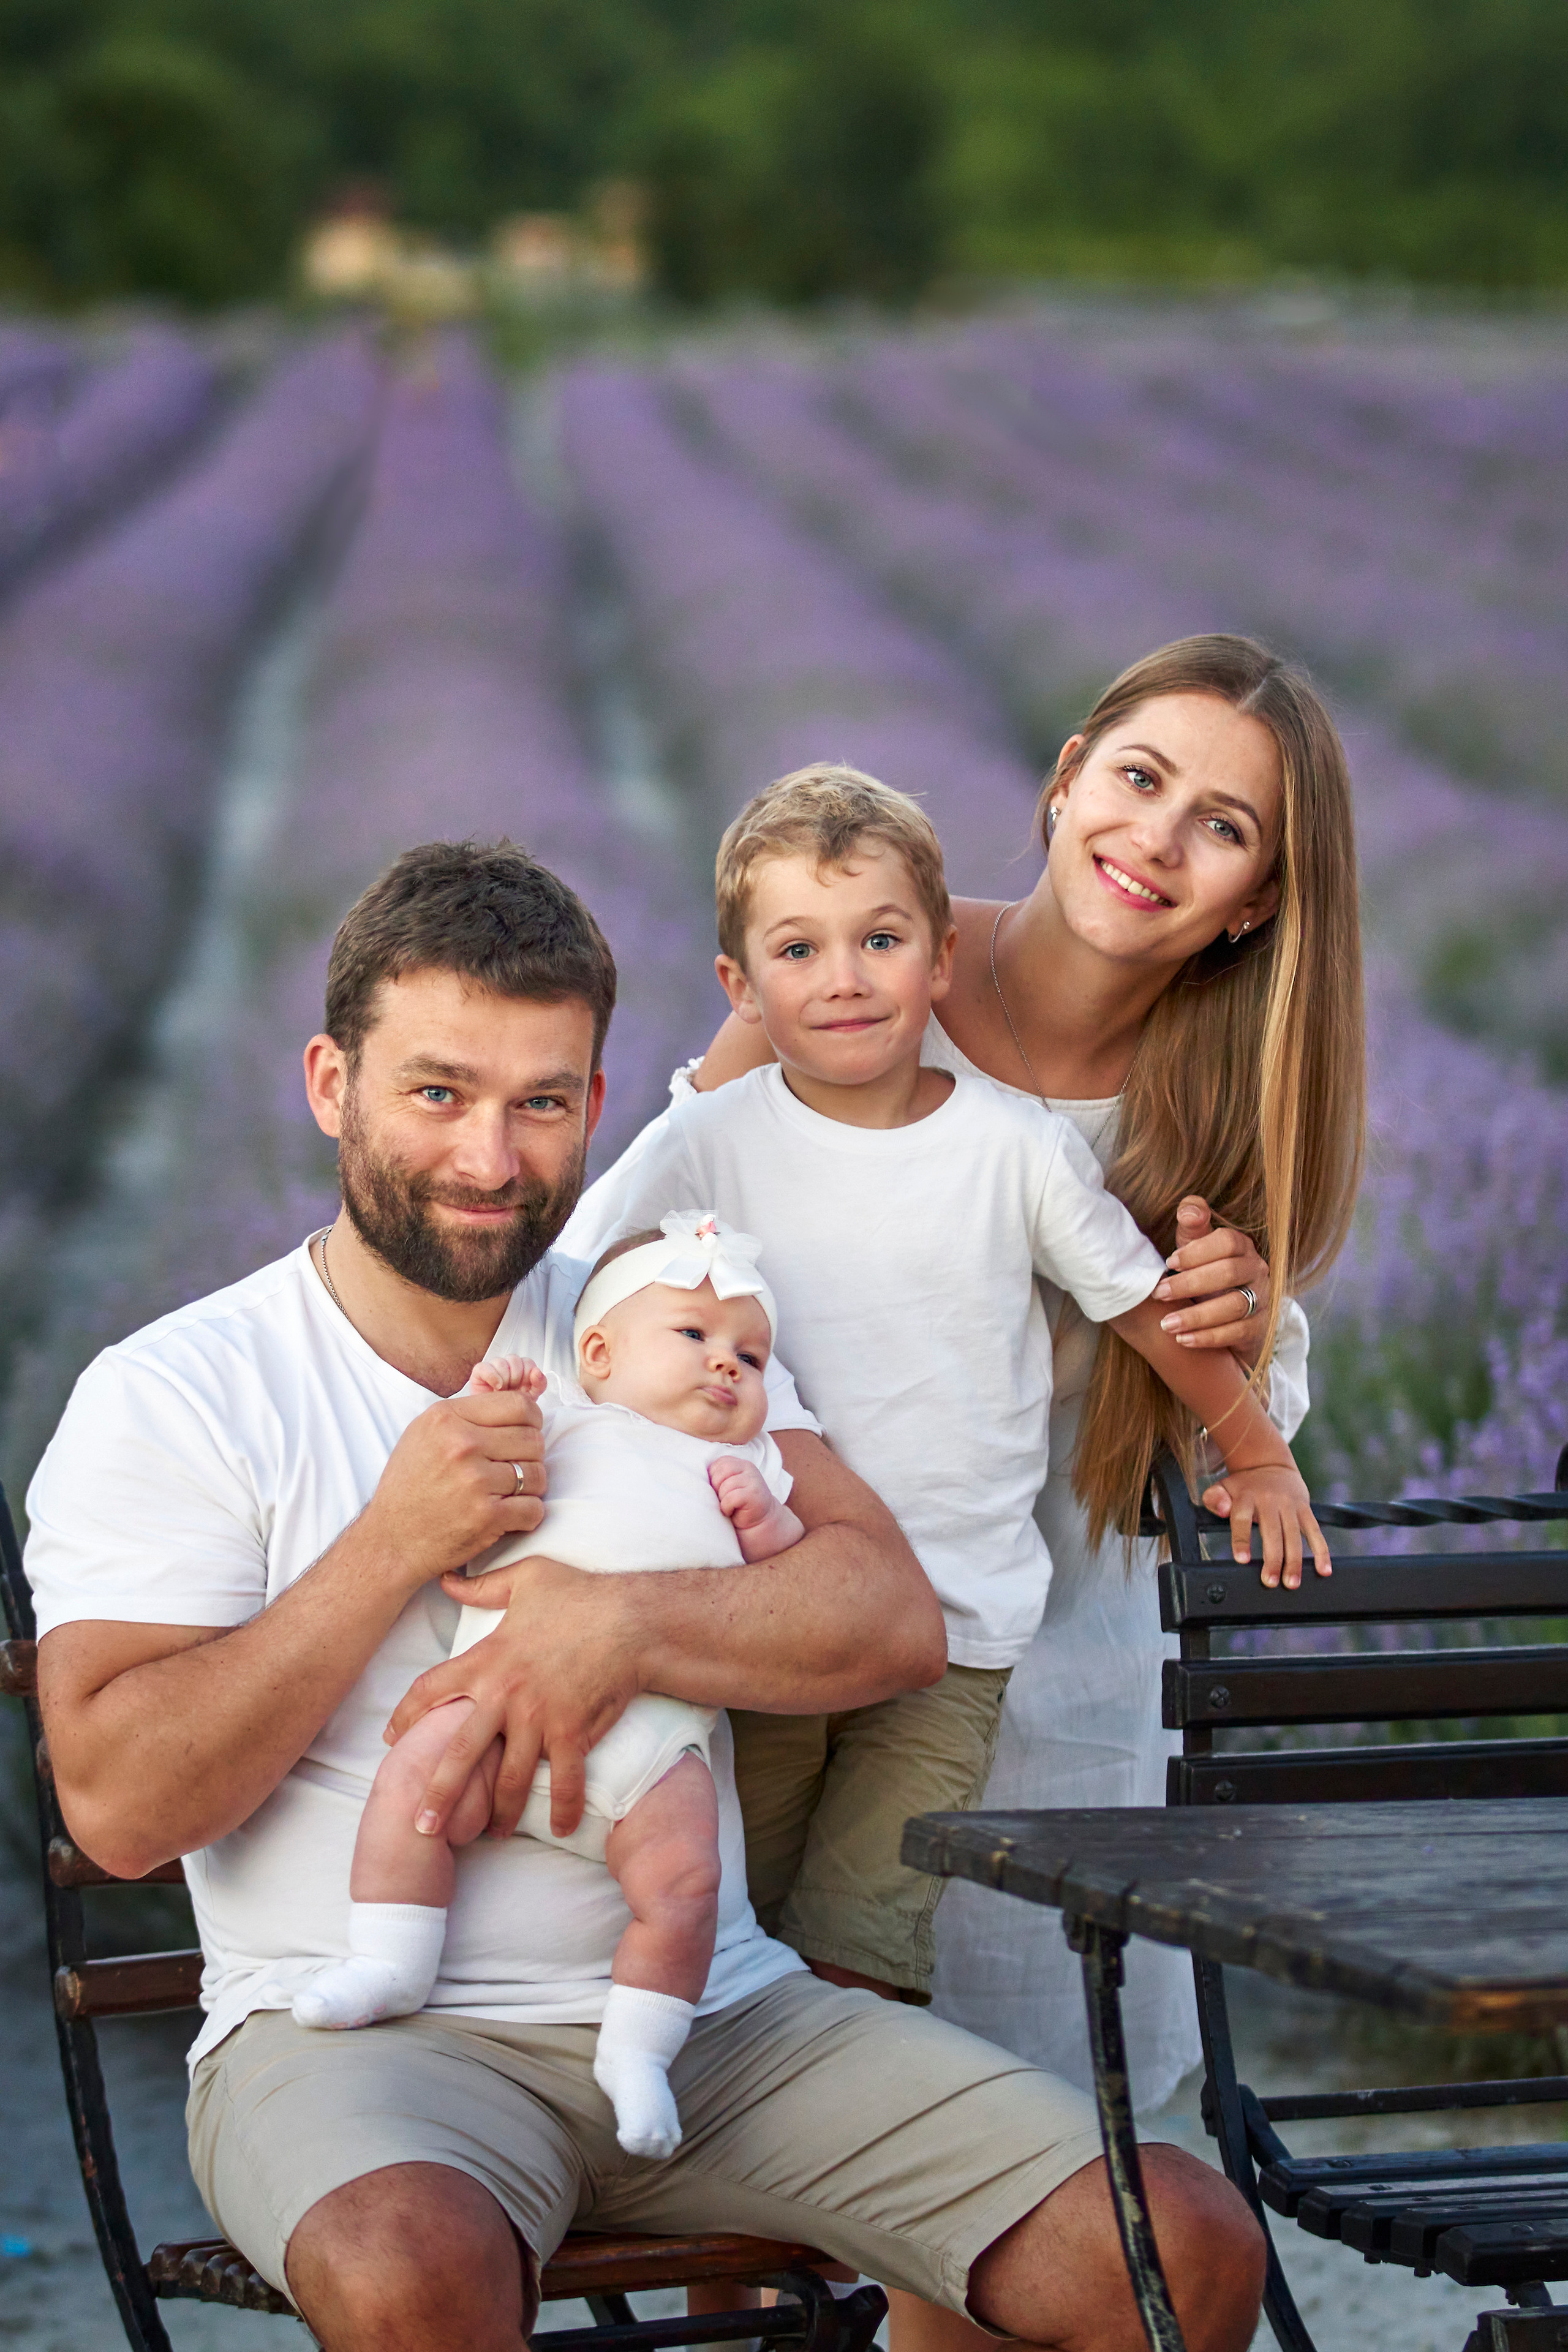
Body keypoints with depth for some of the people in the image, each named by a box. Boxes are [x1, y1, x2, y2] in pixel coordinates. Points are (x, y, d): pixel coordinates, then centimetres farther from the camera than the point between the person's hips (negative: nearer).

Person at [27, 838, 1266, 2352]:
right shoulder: (171, 1398, 0)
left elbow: (895, 1621, 1)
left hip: (719, 2010, 4)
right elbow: (119, 1805, -10)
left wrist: (622, 1624, -17)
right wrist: (394, 1546, -13)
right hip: (357, 2038, -4)